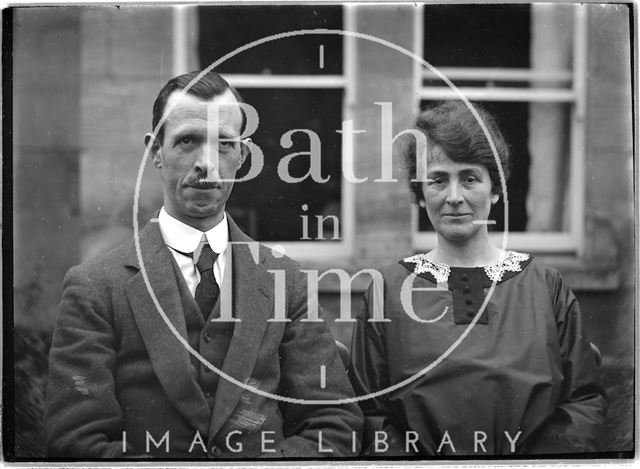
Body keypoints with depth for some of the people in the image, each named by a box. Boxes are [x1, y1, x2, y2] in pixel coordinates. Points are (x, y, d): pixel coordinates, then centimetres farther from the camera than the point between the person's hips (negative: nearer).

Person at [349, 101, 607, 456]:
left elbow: (586, 400, 6)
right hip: (420, 456, -1)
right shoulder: (388, 290, 5)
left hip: (533, 458, 1)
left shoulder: (544, 286, 7)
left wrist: (540, 458, -8)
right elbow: (370, 411, 3)